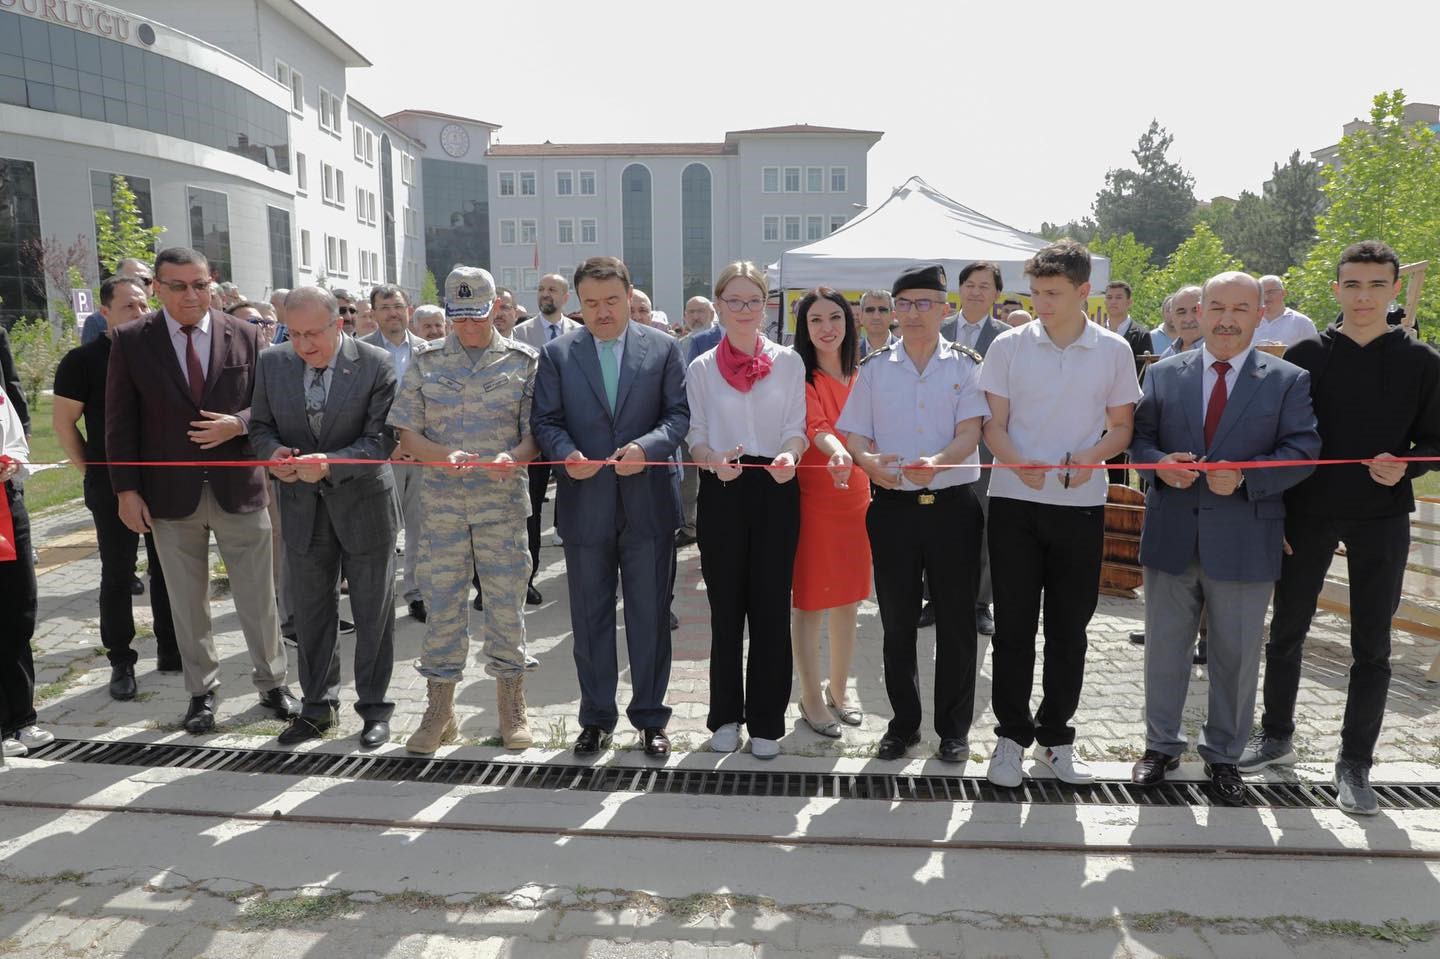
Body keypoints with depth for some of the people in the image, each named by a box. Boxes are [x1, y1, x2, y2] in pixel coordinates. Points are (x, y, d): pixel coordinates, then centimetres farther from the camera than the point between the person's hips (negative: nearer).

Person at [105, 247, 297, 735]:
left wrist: (239, 424, -17)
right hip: (171, 494, 0)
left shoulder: (245, 336, 0)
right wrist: (127, 490, -4)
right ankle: (201, 692, 27)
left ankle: (272, 682, 24)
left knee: (258, 597, 8)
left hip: (239, 489, 0)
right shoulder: (130, 341, 0)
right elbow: (120, 422, 1)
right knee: (188, 602, 12)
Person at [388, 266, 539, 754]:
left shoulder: (523, 361, 4)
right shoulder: (425, 361, 7)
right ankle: (439, 711, 19)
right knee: (442, 601, 5)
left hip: (503, 501, -1)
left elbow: (537, 432, 1)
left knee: (507, 601, 5)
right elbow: (407, 435, 4)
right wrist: (446, 455, -16)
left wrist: (514, 457, -21)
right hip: (442, 503, 1)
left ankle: (512, 709, 21)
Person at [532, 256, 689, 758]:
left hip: (648, 502, -1)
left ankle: (650, 717, 22)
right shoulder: (557, 353, 5)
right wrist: (567, 454, -18)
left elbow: (680, 412, 0)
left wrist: (648, 446, -19)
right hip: (585, 504, 1)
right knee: (590, 617, 11)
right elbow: (544, 420, 3)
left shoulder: (663, 348, 4)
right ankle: (596, 717, 25)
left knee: (650, 615, 7)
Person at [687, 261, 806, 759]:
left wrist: (788, 456, -22)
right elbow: (695, 436, 4)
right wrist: (715, 460, -19)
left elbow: (796, 428, 1)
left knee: (771, 605, 3)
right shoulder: (702, 368, 8)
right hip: (722, 491, 0)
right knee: (726, 605, 7)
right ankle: (726, 715, 22)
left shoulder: (788, 361, 7)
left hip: (775, 490, 0)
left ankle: (767, 721, 16)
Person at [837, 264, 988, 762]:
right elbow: (854, 434, 4)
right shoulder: (874, 367, 8)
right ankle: (904, 722, 26)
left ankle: (954, 729, 22)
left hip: (953, 503, -1)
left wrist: (936, 464, -29)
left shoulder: (966, 365, 2)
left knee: (956, 621, 6)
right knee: (897, 621, 10)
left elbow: (970, 432, -8)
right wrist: (870, 461, -19)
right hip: (893, 505, 2)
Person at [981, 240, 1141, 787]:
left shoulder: (1113, 351, 4)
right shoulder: (1009, 346, 1)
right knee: (1014, 625, 3)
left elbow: (1121, 427, 8)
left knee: (1069, 627, 9)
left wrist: (1090, 456, -15)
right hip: (1015, 501, -1)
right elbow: (994, 425, 2)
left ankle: (1055, 736, 24)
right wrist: (1019, 464, -19)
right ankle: (1012, 735, 17)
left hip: (1081, 504, 1)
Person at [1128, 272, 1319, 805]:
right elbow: (1139, 437, 7)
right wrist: (1160, 462, -15)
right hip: (1171, 537, 2)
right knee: (1164, 649, 12)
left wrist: (1245, 477, -20)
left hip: (1244, 540, -1)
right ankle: (1161, 746, 30)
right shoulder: (1163, 375, 7)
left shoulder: (1289, 381, 2)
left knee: (1236, 656, 10)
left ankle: (1223, 756, 29)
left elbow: (1302, 451, -5)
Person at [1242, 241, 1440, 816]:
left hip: (1382, 519, 0)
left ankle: (1354, 763, 18)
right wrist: (1273, 510, -3)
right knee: (1287, 632, 10)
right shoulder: (1305, 355, 1)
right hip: (1307, 513, 0)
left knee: (1371, 646, 5)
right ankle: (1277, 736, 28)